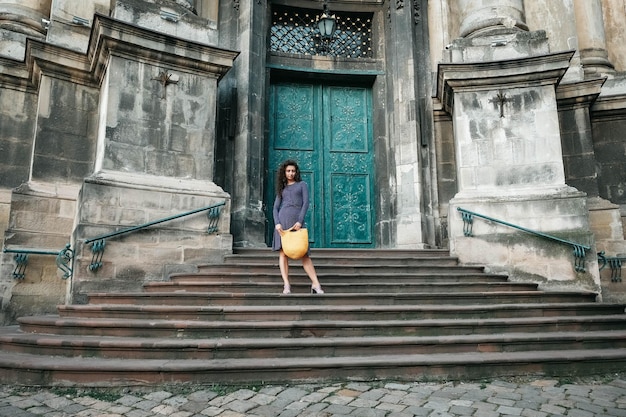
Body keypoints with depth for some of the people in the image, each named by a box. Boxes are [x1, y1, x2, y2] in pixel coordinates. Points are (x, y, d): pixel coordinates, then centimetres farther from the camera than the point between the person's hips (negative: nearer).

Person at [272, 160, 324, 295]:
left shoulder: (302, 185, 15)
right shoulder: (282, 188, 19)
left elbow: (306, 203, 2)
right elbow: (275, 208, 9)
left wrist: (300, 221, -11)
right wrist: (277, 223, -9)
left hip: (297, 221, -2)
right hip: (282, 220, 2)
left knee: (304, 254, -6)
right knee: (283, 252, -7)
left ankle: (316, 284, -9)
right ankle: (286, 285, -8)